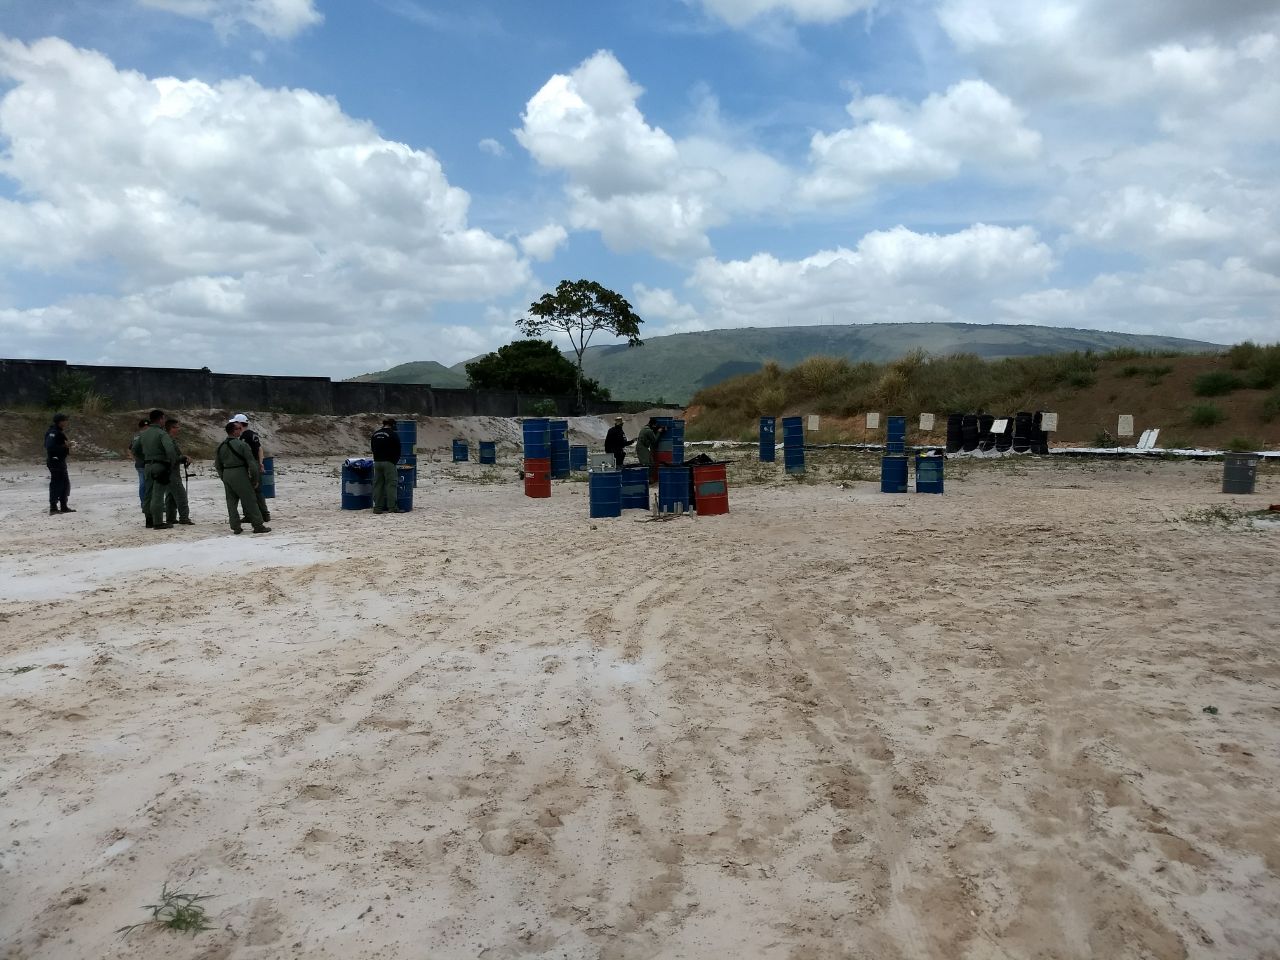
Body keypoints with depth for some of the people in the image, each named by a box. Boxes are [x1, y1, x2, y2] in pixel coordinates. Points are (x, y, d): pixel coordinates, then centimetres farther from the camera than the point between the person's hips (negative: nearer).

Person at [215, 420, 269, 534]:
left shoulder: (221, 446, 8)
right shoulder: (242, 445, -12)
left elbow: (217, 465, 14)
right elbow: (252, 463, -11)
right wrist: (255, 479, -2)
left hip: (226, 474, 6)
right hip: (240, 474, -6)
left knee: (231, 501, 11)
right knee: (249, 500, 0)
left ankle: (235, 527, 11)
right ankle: (258, 525, 2)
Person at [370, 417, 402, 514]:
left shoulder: (375, 434, 12)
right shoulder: (393, 435, -6)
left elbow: (372, 448, 18)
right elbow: (398, 450, -1)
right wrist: (395, 461, 13)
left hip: (377, 462, 6)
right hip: (389, 462, -6)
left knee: (378, 484, 8)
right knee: (391, 484, -5)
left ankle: (378, 507, 7)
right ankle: (392, 506, -9)